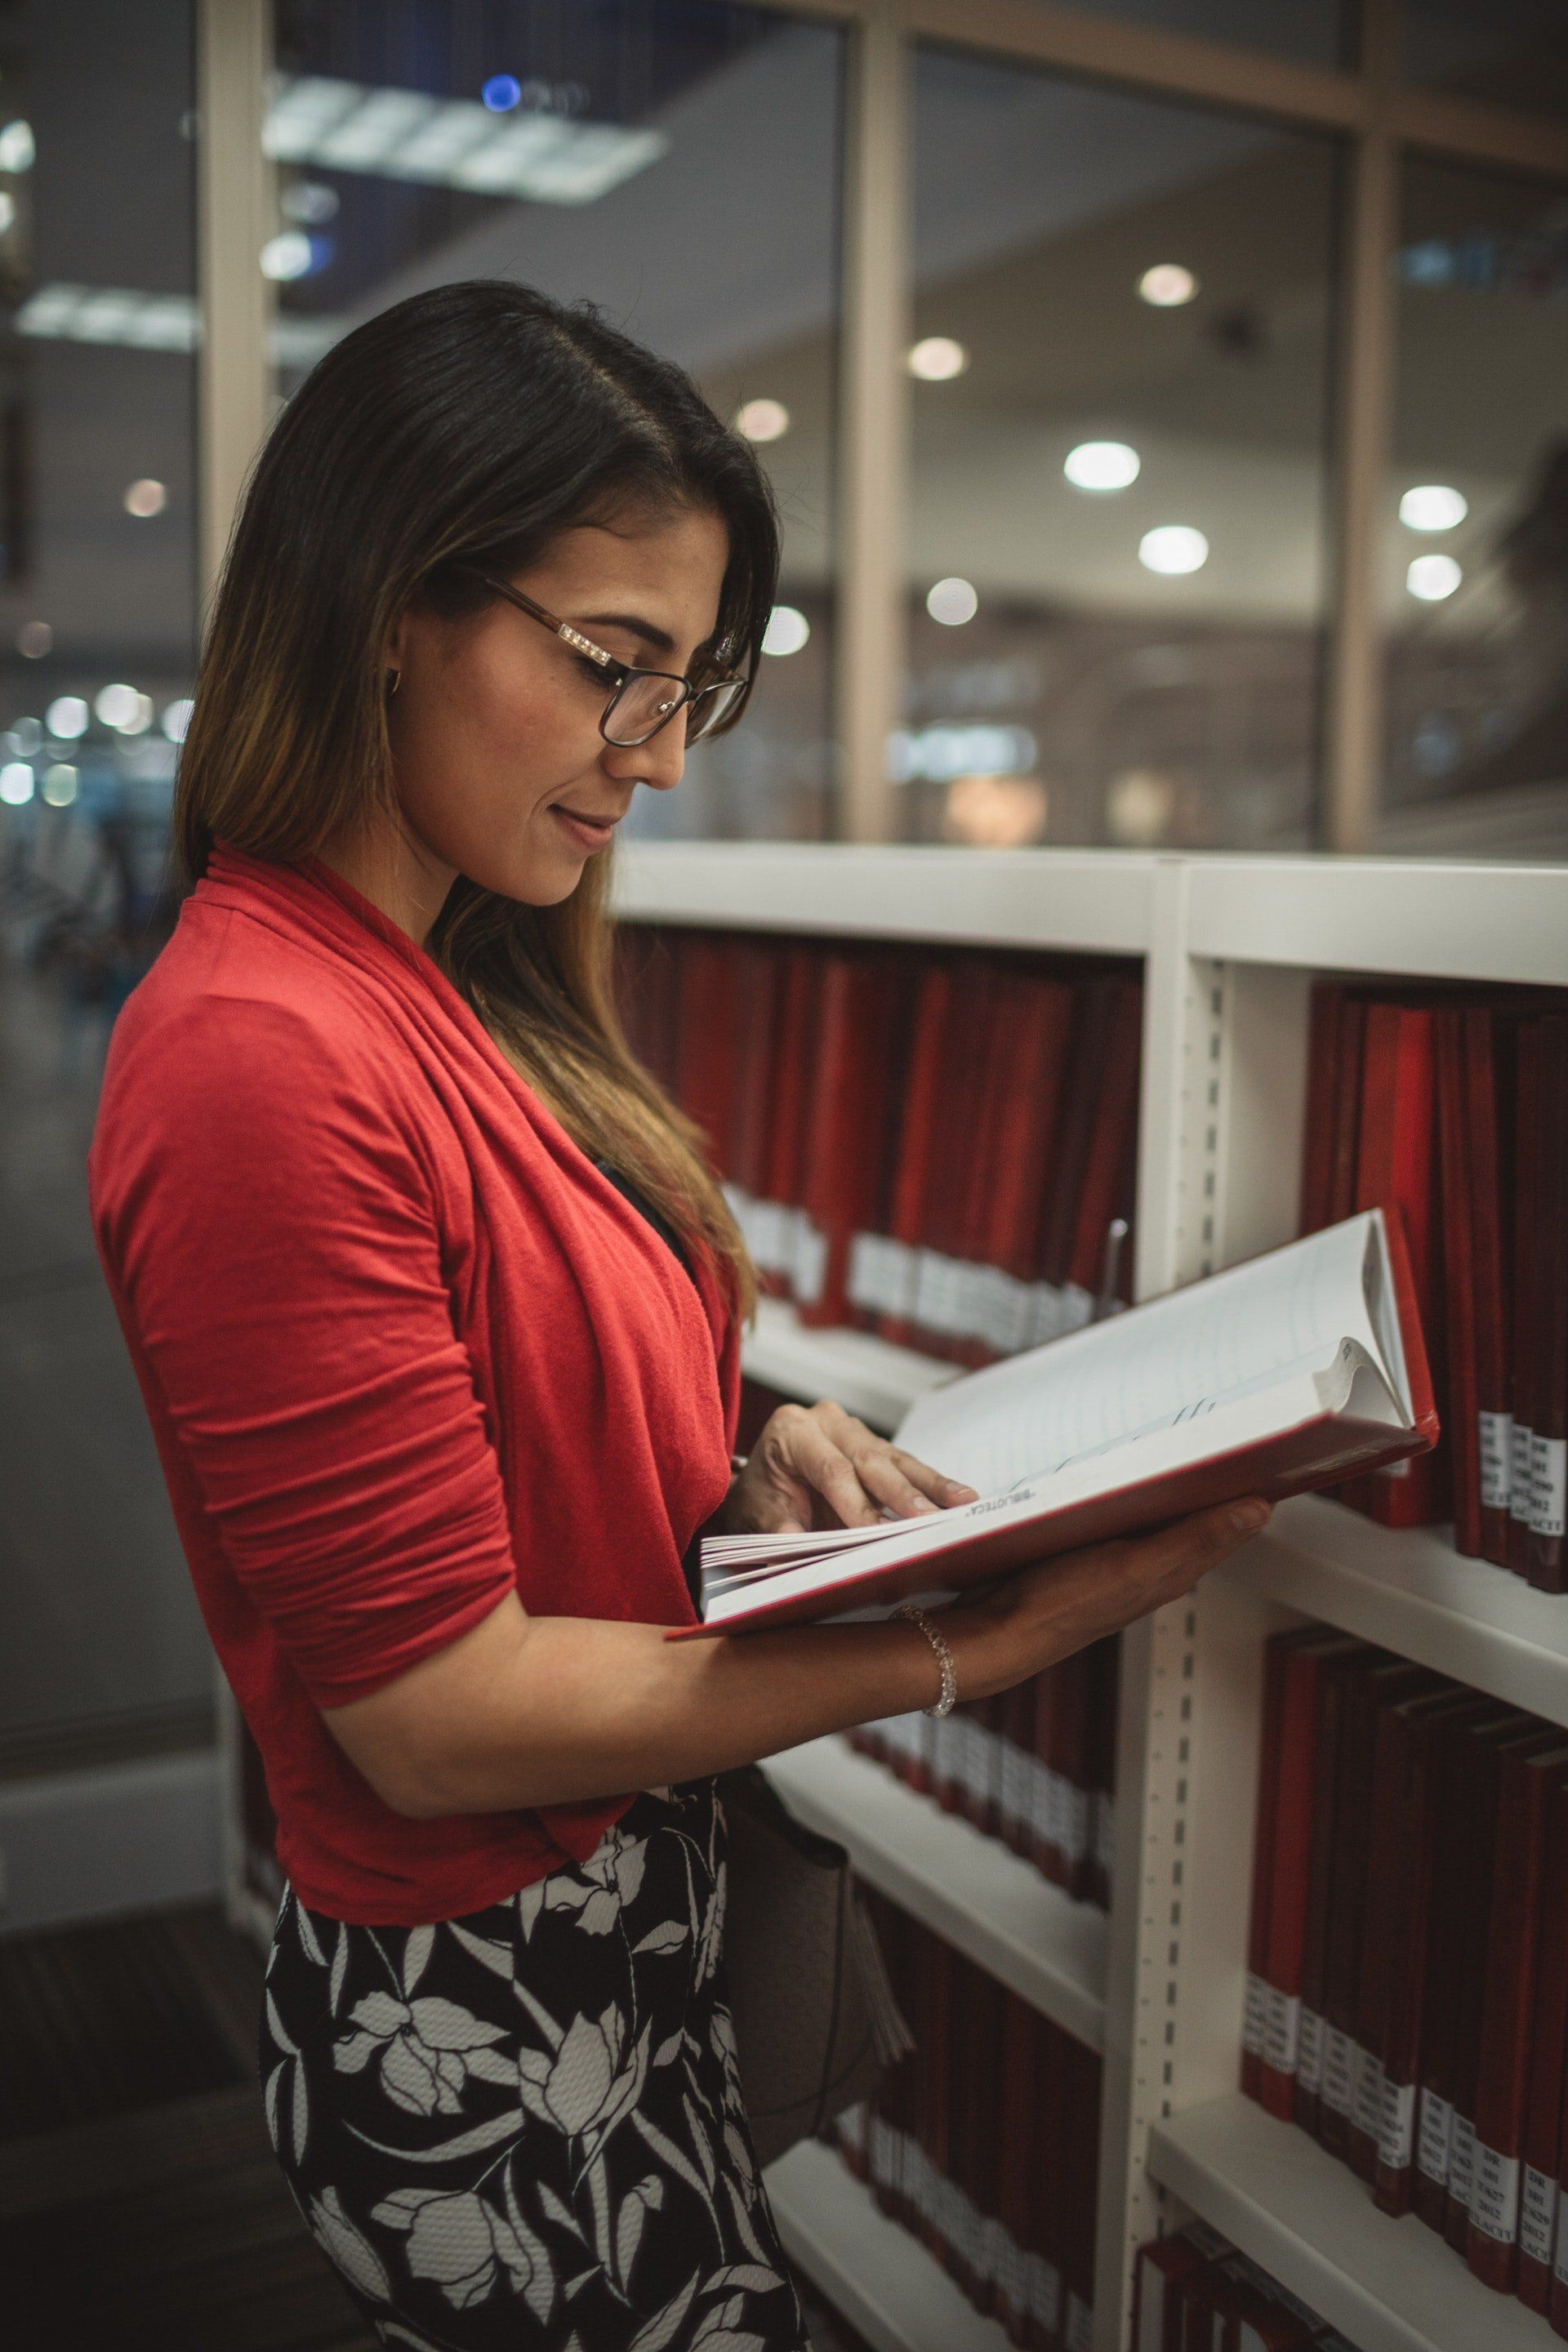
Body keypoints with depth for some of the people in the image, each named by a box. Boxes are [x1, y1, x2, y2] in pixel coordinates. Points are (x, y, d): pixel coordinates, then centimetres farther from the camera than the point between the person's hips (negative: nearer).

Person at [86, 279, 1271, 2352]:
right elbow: (439, 1709, -22)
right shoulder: (265, 1055, -23)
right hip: (483, 2038, -8)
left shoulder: (467, 991, 4)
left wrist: (747, 1470, -7)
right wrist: (985, 1645, -20)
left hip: (627, 1932, 8)